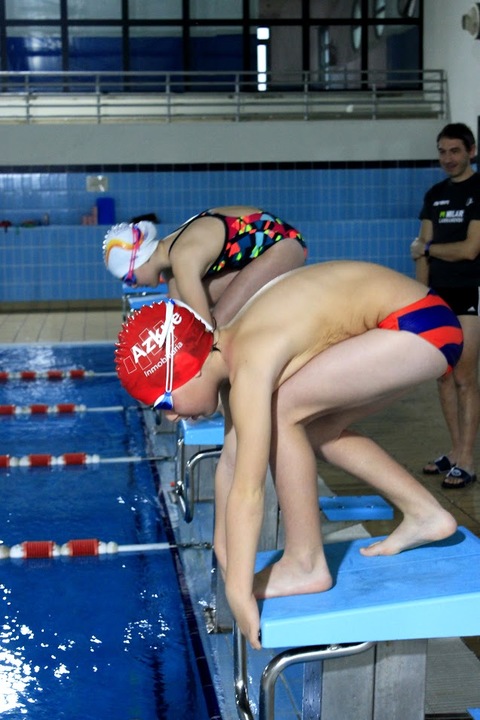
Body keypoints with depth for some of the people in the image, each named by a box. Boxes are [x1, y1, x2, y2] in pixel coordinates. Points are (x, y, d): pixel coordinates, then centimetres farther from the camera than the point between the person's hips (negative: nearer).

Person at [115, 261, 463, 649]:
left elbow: (248, 489, -24)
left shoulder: (250, 367, -22)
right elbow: (232, 460, 16)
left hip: (422, 327, -10)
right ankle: (425, 514, 25)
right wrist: (222, 549, 24)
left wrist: (239, 592, -21)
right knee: (318, 428, 18)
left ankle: (306, 564, -4)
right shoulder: (232, 351, 6)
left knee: (282, 412, -14)